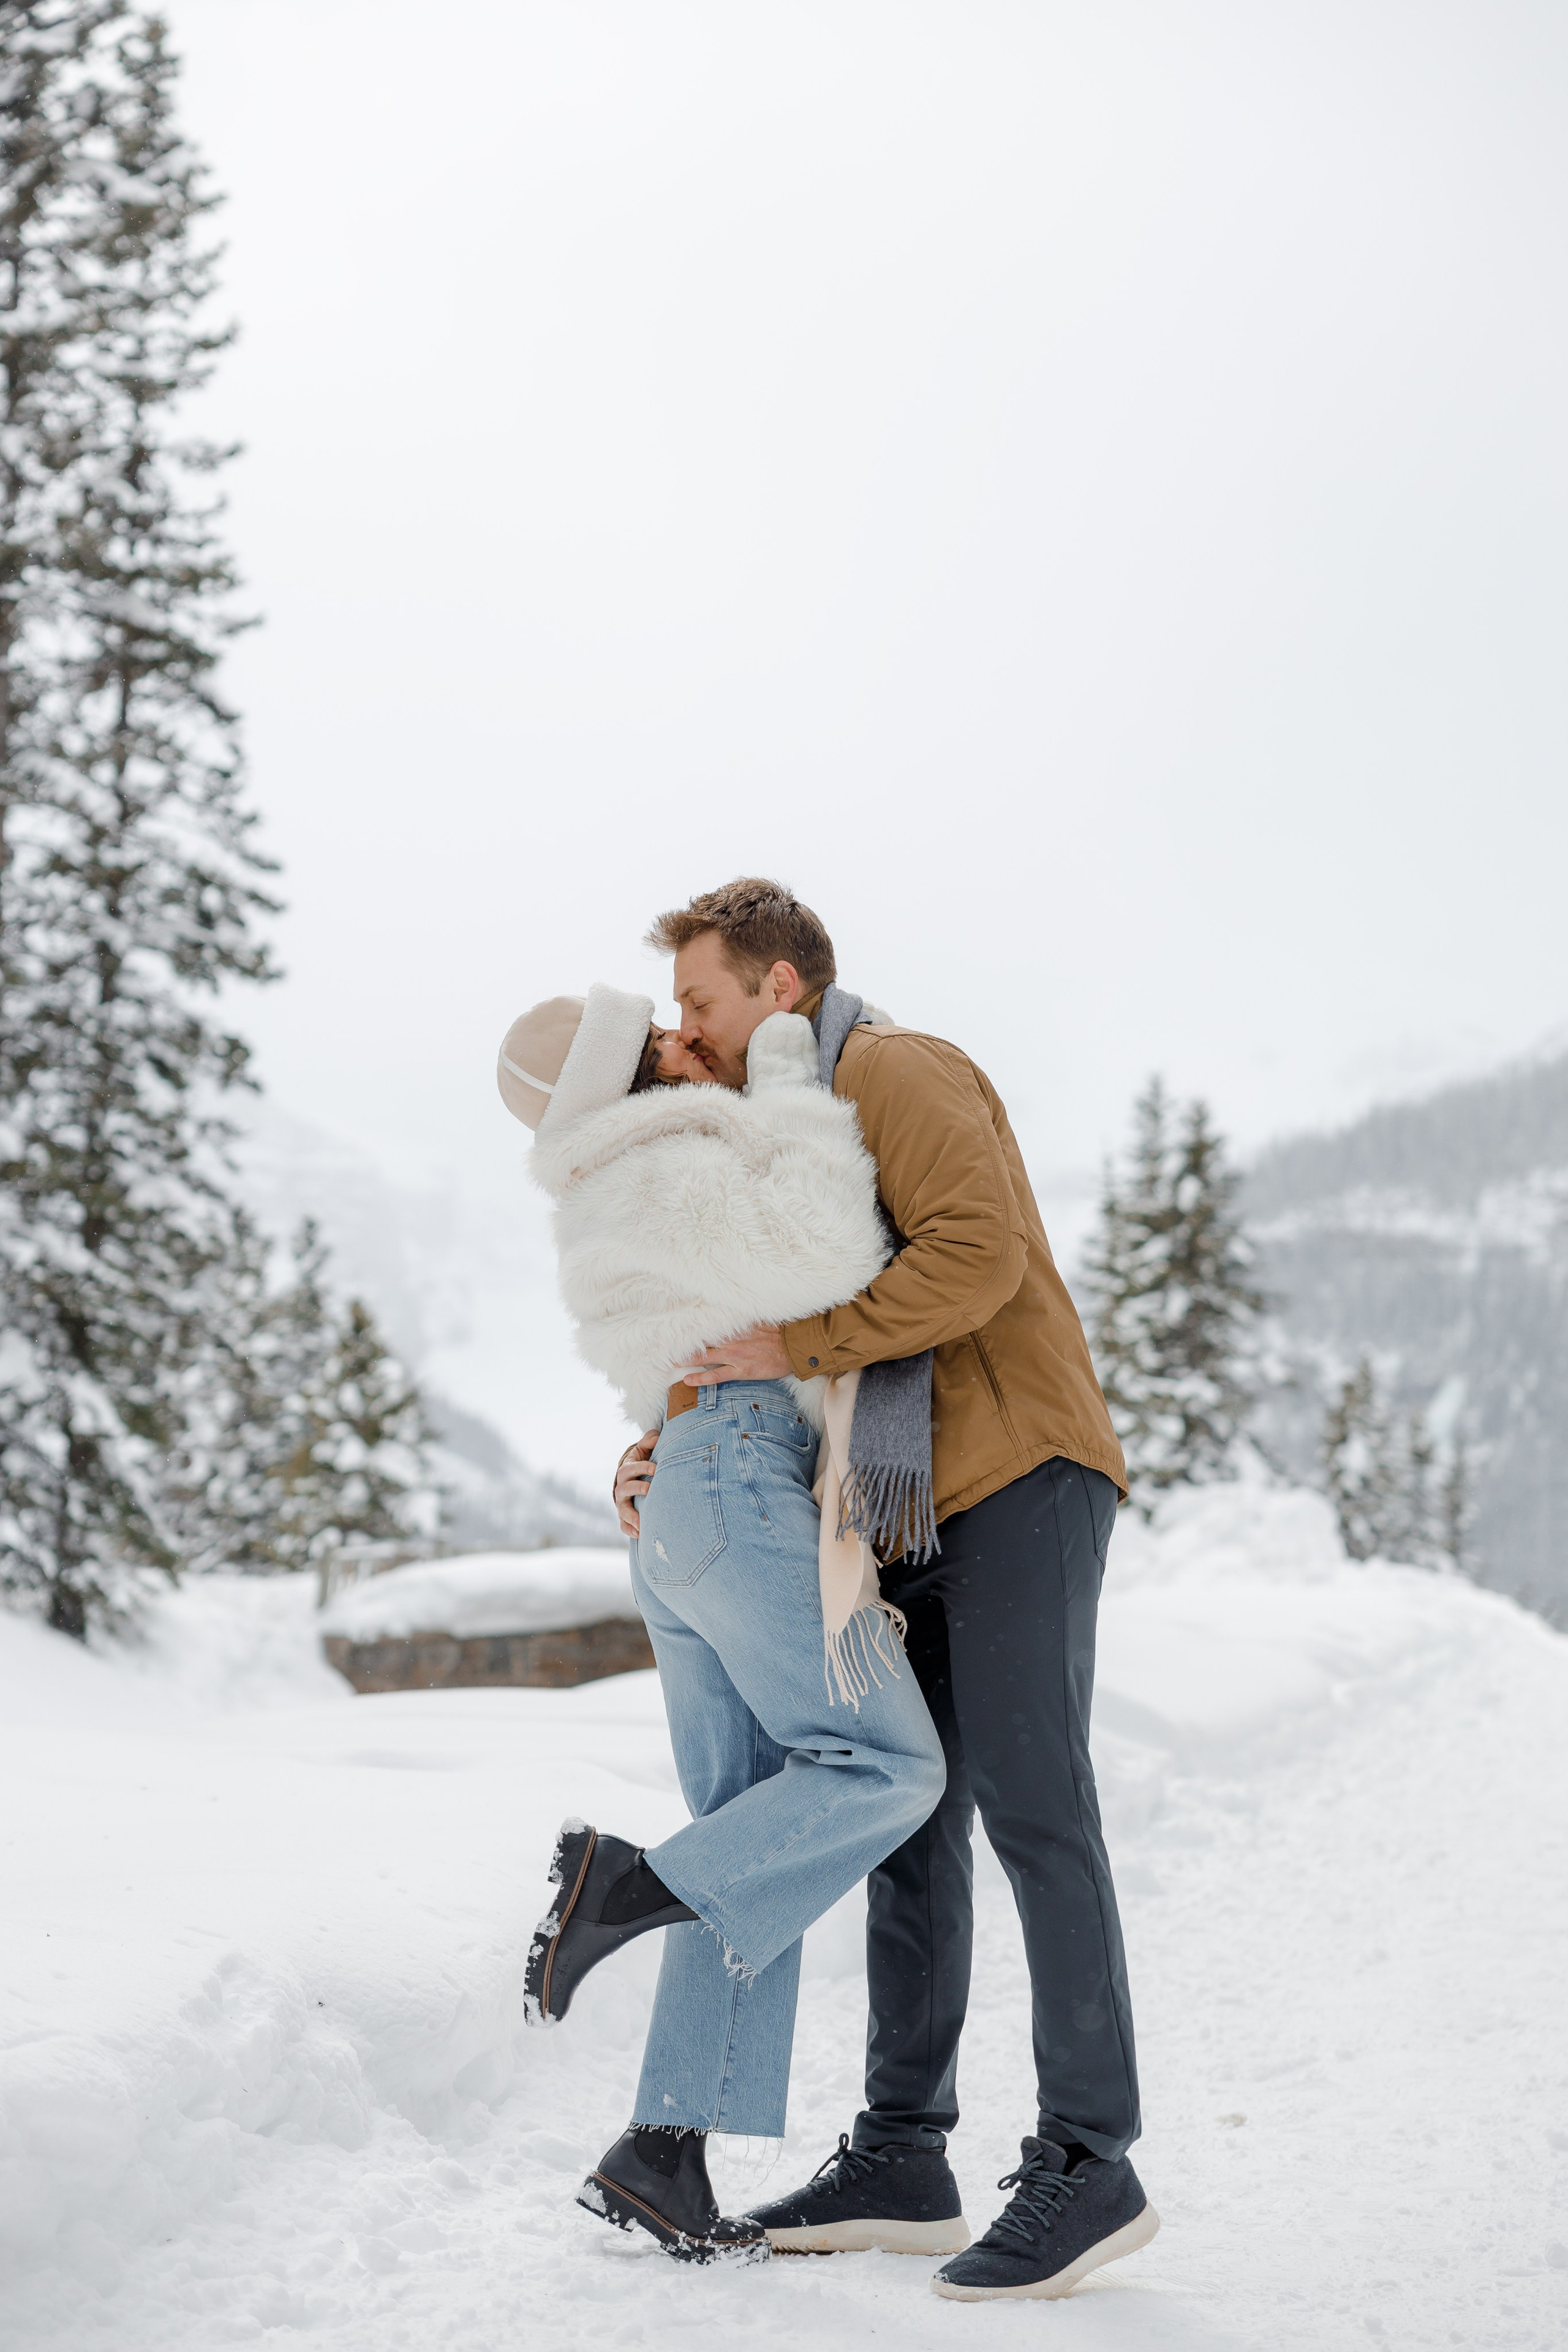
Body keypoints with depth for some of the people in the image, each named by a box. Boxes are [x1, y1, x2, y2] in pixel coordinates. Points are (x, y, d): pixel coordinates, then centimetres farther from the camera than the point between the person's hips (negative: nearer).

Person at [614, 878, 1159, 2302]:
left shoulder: (897, 1074, -7)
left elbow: (979, 1254, -23)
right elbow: (747, 1359, 23)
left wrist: (799, 1346, -22)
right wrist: (658, 1455, 5)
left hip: (1020, 1478, -9)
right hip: (918, 1511, 9)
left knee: (1030, 1804, -14)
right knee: (909, 1822, 7)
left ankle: (1088, 2165, -13)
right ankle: (904, 2155, 11)